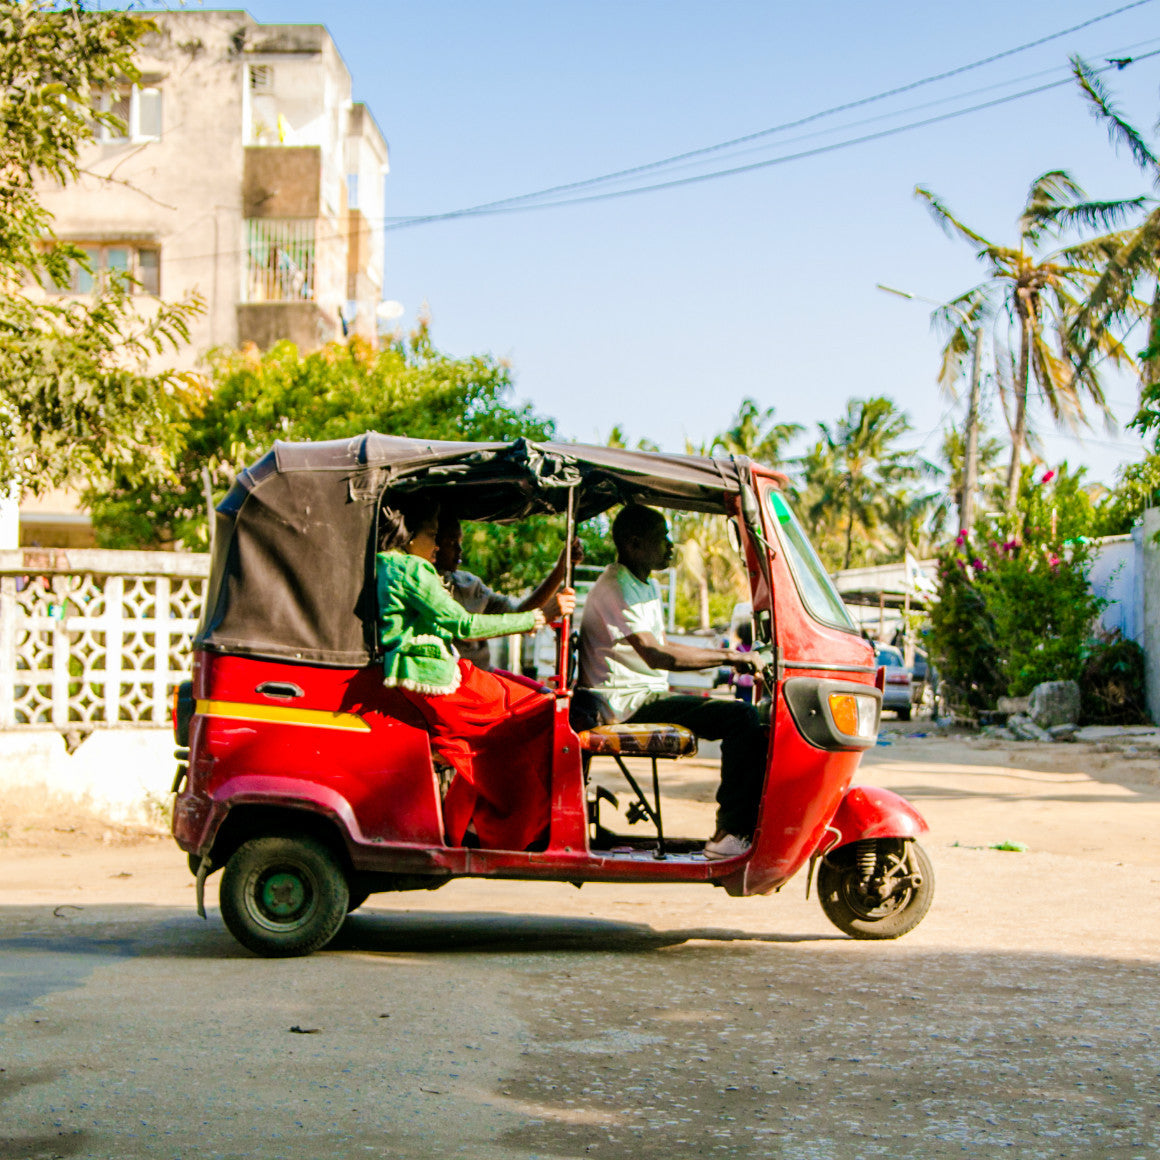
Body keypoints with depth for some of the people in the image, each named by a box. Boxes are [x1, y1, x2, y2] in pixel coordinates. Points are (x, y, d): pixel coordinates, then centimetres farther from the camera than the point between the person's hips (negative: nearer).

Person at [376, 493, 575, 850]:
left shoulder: (381, 568, 16)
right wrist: (537, 617, -11)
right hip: (435, 680, -10)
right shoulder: (410, 569, -13)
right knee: (538, 710, 0)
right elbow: (463, 625, -14)